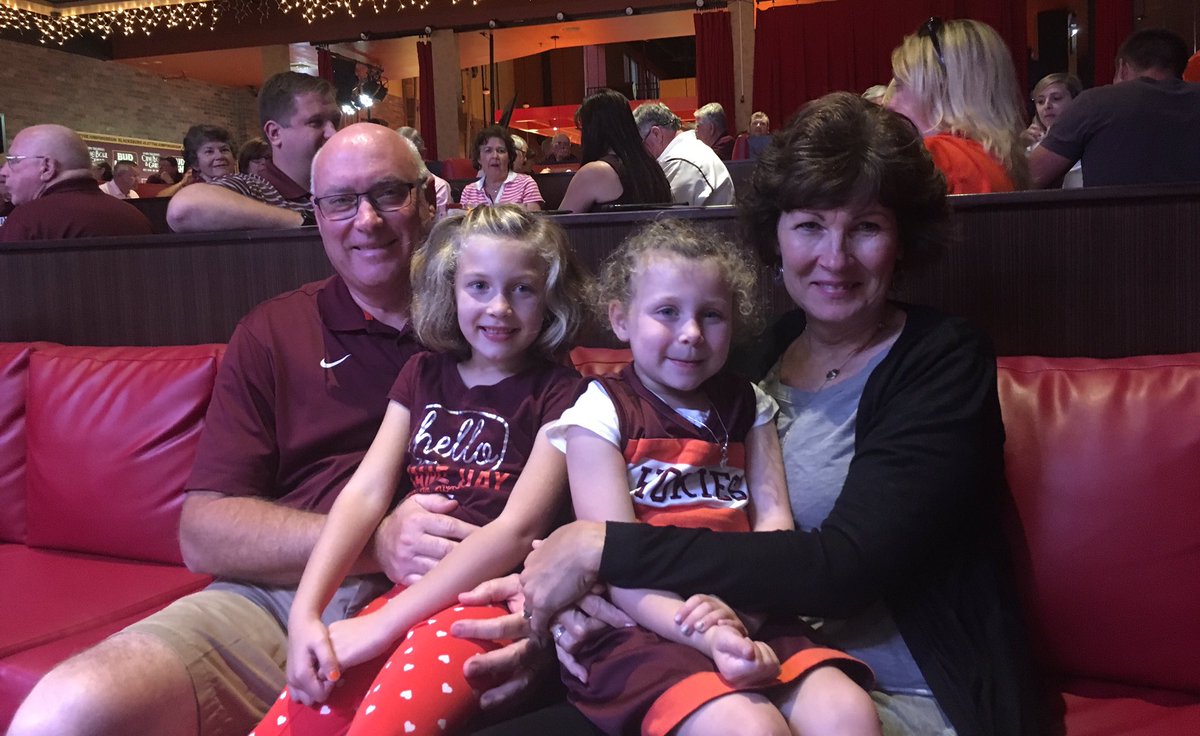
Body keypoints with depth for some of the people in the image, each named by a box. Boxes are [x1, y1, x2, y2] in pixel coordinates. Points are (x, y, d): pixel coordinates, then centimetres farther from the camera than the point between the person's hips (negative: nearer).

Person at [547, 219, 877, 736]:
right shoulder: (601, 412, 0)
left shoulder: (746, 406, 15)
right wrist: (708, 636, -24)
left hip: (751, 621, 4)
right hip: (645, 626, -4)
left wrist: (739, 609, -16)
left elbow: (774, 519, 5)